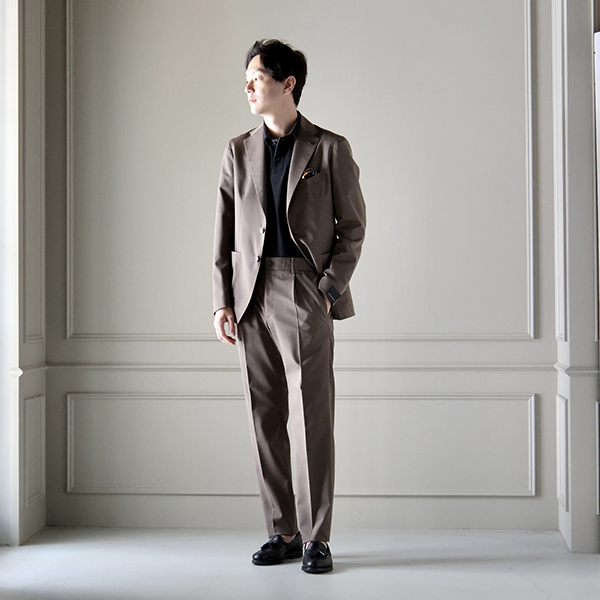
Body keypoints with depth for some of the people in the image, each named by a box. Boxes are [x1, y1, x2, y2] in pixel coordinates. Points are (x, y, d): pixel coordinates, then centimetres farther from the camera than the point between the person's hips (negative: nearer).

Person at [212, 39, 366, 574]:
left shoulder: (330, 149, 4)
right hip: (251, 295, 4)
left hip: (306, 293, -4)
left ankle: (316, 538, 4)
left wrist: (330, 289, -8)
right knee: (266, 419, 6)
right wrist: (222, 301, 5)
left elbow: (353, 227, 4)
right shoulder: (238, 151, 14)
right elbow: (225, 231, 13)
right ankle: (283, 533, 16)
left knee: (312, 419, -5)